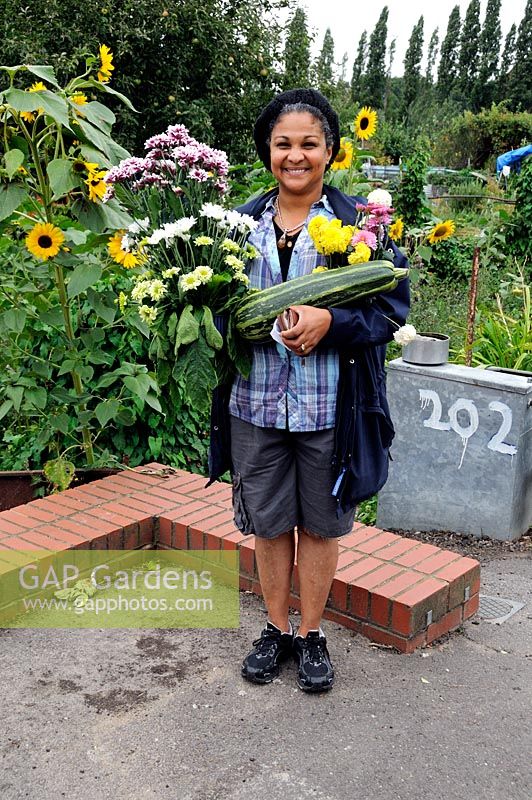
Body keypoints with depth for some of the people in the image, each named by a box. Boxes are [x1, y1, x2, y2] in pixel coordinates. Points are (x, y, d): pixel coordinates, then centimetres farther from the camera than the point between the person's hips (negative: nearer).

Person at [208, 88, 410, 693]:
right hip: (255, 403, 2)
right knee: (267, 522, 14)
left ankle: (311, 634, 32)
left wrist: (331, 322, -23)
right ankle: (275, 629, 35)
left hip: (330, 408, -2)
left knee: (319, 524, 12)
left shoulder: (359, 220, -3)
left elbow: (393, 306, -6)